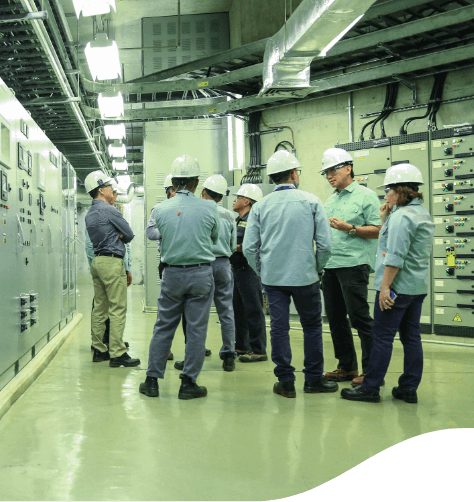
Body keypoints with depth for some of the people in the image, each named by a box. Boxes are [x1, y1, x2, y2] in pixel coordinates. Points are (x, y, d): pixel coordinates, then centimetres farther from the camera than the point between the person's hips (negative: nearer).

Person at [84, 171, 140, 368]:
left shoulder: (89, 214, 15)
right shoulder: (110, 210, -12)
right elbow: (129, 235, -5)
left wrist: (116, 236, 3)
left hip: (97, 261, 9)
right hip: (112, 262, -9)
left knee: (99, 308, 12)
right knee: (118, 309, -7)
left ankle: (99, 350, 16)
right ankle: (117, 354, -8)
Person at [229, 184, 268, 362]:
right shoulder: (238, 220, 18)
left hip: (249, 270, -10)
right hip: (237, 269, 10)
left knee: (253, 311, -6)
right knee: (238, 309, 15)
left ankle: (259, 351, -2)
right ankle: (241, 347, 25)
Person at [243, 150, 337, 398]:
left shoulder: (260, 206, 2)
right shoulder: (311, 201, -3)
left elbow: (249, 248, -1)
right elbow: (325, 243, -7)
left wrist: (262, 271, 13)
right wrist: (318, 268, 8)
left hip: (273, 277, 2)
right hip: (305, 276, -2)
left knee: (279, 328, 7)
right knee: (312, 326, 12)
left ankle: (286, 381, 10)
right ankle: (314, 379, 18)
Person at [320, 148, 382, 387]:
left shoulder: (366, 195, -2)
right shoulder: (330, 201, 20)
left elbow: (378, 230, -9)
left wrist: (350, 228, -19)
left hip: (353, 264, -8)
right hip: (330, 266, 8)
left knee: (359, 317, -8)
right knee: (335, 318, 10)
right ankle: (347, 367, 20)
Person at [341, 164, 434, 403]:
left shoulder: (402, 216, -16)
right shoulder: (423, 214, 15)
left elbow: (395, 256, -22)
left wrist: (385, 286, -20)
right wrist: (385, 219, 12)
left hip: (398, 286, -10)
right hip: (418, 286, 10)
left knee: (382, 336, -3)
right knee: (411, 336, 11)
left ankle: (370, 388, 2)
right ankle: (409, 388, 15)